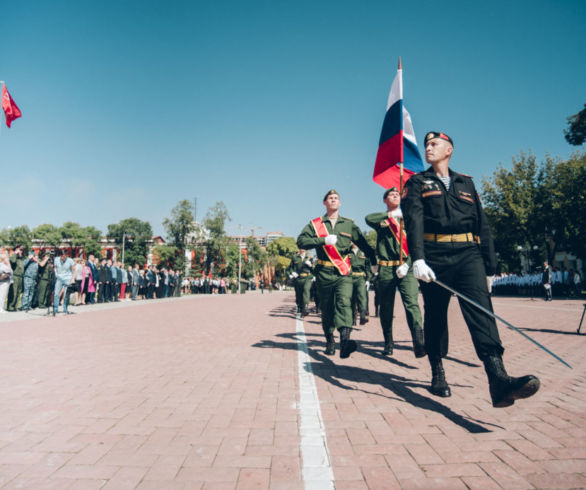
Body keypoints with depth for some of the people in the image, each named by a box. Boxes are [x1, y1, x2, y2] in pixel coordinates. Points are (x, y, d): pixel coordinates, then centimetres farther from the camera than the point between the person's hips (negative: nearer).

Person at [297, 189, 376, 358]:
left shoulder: (349, 224, 14)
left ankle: (345, 340, -31)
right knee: (326, 308, 8)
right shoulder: (315, 224, 10)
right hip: (324, 273, 1)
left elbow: (364, 244, 16)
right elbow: (301, 241, -3)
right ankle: (330, 341, 23)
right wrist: (323, 240, -13)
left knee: (344, 303, -20)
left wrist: (376, 261, 8)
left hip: (344, 272, 0)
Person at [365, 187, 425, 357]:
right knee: (386, 308, 5)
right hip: (386, 269, 0)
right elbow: (368, 219, -13)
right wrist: (391, 214, -12)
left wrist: (408, 264, -7)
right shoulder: (382, 220, 11)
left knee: (412, 303, -16)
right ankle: (388, 344, 18)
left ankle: (418, 343, -22)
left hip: (406, 268, 0)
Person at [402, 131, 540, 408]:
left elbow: (482, 224, 19)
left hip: (468, 253, 2)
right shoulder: (417, 183, 12)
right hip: (434, 255, -1)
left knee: (479, 305, -17)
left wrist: (490, 263, 12)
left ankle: (498, 378, -27)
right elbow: (413, 221, -5)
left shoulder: (466, 183, 22)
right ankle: (437, 373, 20)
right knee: (435, 314, 5)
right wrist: (418, 259, -21)